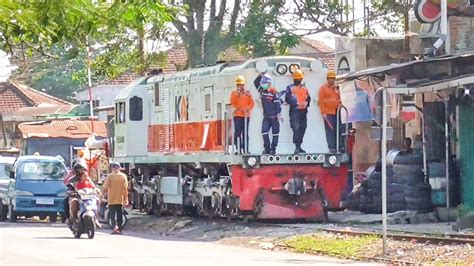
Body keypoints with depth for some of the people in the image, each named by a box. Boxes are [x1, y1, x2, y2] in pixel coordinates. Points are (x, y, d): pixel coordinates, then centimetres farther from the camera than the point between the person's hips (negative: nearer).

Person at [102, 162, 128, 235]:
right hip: (120, 199, 2)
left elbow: (105, 188, -11)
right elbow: (125, 188, -1)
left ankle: (114, 226, -20)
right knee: (119, 215, 12)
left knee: (112, 214, 1)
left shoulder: (109, 176, -7)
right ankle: (119, 229, 13)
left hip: (111, 199, -2)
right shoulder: (123, 176, 0)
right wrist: (126, 198, 4)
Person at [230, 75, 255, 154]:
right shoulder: (234, 93, 8)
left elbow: (252, 103, 8)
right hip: (238, 115, -3)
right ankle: (238, 149, -11)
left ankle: (245, 149, 6)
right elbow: (232, 103, -5)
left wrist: (248, 109, -7)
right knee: (238, 132, -9)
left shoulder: (247, 93, 13)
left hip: (246, 115, 3)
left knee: (245, 133, 4)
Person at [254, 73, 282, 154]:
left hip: (274, 116, -6)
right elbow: (255, 83, 18)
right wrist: (260, 76, 4)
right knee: (264, 131, -5)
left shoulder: (274, 92, -11)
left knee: (275, 132, 2)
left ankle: (273, 149, 7)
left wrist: (279, 114, -20)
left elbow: (278, 103, -13)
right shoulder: (262, 91, 8)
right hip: (266, 116, 6)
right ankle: (267, 148, -2)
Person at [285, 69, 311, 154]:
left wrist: (306, 103, -6)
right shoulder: (290, 88, 2)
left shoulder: (304, 88, 18)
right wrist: (297, 103, -18)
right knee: (296, 128, -14)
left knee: (302, 128, 7)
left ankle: (299, 147, 16)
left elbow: (308, 98, 17)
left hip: (303, 110, 6)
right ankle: (297, 147, -16)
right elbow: (287, 99, -8)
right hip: (294, 111, -6)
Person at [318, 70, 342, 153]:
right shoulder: (323, 88, 1)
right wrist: (323, 112, -10)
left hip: (336, 112, 5)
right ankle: (331, 147, -7)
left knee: (337, 130, 4)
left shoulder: (336, 88, 15)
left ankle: (337, 146, 8)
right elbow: (321, 101, -4)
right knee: (330, 130, -7)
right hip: (328, 113, -5)